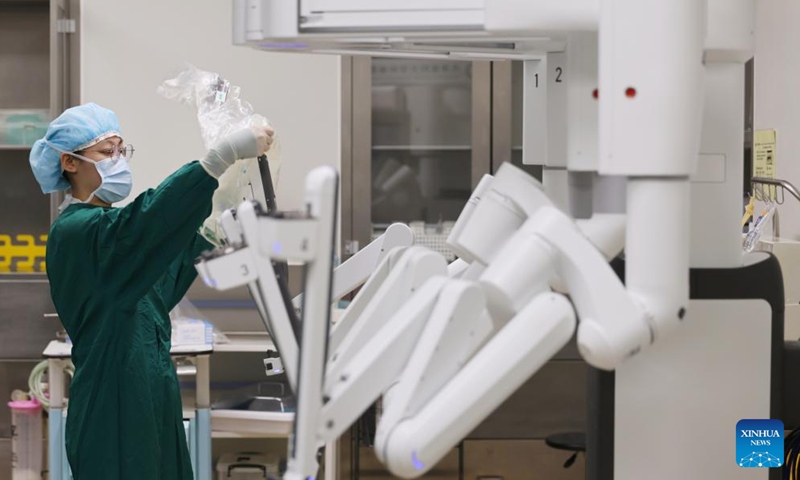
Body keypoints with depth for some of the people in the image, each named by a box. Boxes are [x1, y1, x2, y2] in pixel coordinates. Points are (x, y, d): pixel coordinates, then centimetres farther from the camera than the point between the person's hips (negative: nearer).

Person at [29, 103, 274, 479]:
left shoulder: (111, 222, 15)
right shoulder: (73, 231, -15)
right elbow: (144, 220, -33)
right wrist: (225, 153, -40)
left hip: (154, 399, 9)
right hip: (114, 404, -9)